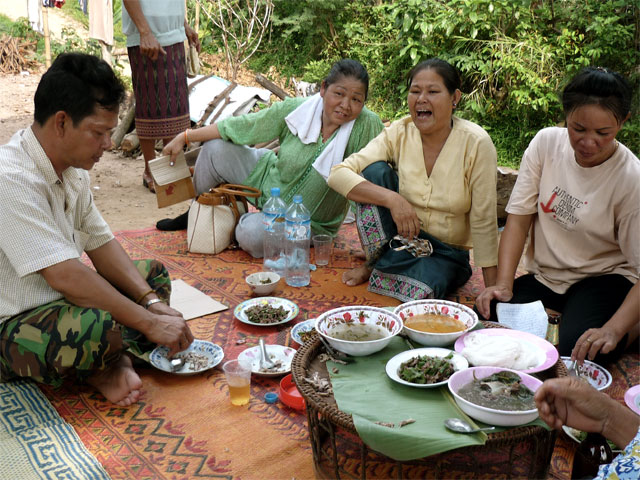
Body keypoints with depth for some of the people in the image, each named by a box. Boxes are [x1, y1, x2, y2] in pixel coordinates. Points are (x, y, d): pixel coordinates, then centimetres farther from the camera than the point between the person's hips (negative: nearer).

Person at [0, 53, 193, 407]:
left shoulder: (72, 169, 3)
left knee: (153, 273, 12)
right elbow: (64, 275, -32)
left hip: (58, 300, 10)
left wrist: (152, 302, -8)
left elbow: (100, 242, 6)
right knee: (95, 328, -38)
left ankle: (111, 361, -8)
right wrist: (149, 323, -27)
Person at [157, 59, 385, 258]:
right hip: (271, 182, 4)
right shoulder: (295, 110, -15)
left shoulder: (367, 125, -24)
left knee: (252, 234, -32)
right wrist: (185, 137, -2)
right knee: (216, 149, -9)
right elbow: (242, 125, -7)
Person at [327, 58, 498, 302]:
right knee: (376, 170, -19)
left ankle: (376, 271, -1)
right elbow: (338, 174, -18)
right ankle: (375, 262, -3)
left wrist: (492, 289, -14)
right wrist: (392, 198, -31)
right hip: (400, 239, 2)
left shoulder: (476, 143, -16)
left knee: (419, 291, -34)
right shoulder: (398, 133, -9)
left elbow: (483, 222, -14)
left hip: (447, 254, -2)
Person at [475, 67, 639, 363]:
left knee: (579, 350, -31)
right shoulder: (546, 142, -8)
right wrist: (503, 284, -18)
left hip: (603, 280, -3)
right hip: (544, 276, 3)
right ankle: (556, 321, 6)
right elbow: (518, 218, -6)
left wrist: (613, 329, -34)